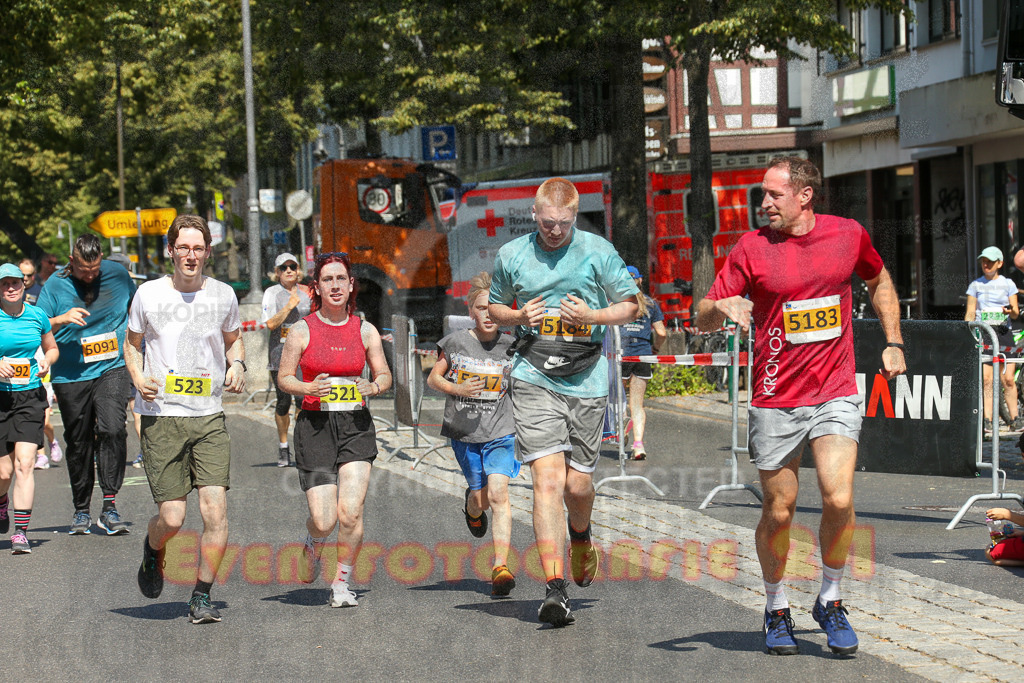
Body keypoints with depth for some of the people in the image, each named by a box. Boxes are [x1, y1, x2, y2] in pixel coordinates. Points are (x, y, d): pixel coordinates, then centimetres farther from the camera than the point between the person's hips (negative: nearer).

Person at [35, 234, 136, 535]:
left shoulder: (117, 275, 3)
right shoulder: (55, 285, -2)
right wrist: (62, 319, -21)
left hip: (112, 369, 0)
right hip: (71, 377, 0)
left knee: (112, 430, -20)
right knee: (78, 444, 7)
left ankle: (110, 505, -17)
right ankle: (81, 510, 22)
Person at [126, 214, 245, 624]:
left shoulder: (222, 295, 4)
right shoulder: (149, 294, 0)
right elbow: (132, 342, 14)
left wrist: (237, 366, 1)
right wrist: (138, 378, -4)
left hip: (209, 417, 2)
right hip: (161, 417, -2)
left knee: (215, 509, -11)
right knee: (172, 517, -6)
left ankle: (202, 597, 3)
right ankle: (153, 550, 30)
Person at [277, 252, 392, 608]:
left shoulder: (365, 331, 6)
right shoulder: (302, 330, 0)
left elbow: (384, 374, 14)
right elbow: (284, 377, 4)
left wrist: (374, 387, -9)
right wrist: (307, 388, -16)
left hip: (356, 425, 2)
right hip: (315, 425, -1)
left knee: (350, 512, -12)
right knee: (324, 520, -7)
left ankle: (342, 583, 8)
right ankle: (313, 546, 30)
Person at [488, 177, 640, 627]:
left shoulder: (597, 251, 2)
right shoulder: (511, 256, 5)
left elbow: (630, 305, 9)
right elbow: (495, 308, 20)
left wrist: (593, 316, -9)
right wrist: (519, 316, -3)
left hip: (586, 382, 1)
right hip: (534, 379, -1)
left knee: (578, 484, 6)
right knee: (549, 479, -14)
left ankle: (581, 535, 43)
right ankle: (555, 590, -17)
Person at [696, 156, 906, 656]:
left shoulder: (848, 235, 1)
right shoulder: (752, 248, -4)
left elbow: (879, 282, 23)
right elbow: (703, 319, -3)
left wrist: (893, 343, 15)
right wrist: (723, 306, -26)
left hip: (836, 395, 0)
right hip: (775, 402, 0)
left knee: (838, 501, -15)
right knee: (778, 512, 4)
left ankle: (829, 601, 8)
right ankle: (776, 610, 26)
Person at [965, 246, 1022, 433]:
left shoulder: (1008, 284, 11)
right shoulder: (975, 285, 12)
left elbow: (1016, 313, 6)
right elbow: (970, 313, 9)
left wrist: (1011, 311, -17)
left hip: (1003, 333, 0)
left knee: (1008, 379, -7)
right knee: (986, 379, -11)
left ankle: (1015, 418, 2)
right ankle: (987, 420, -10)